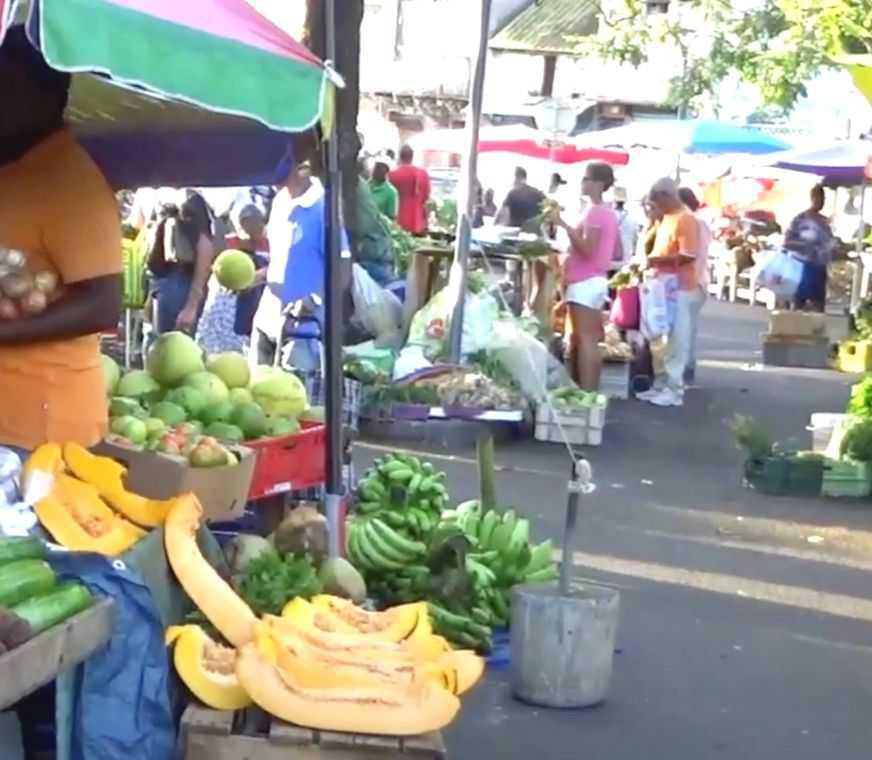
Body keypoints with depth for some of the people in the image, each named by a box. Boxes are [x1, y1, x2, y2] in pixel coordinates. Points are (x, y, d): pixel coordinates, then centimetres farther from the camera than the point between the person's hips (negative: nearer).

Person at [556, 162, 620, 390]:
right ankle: (591, 392, 13)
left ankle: (586, 394, -11)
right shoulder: (608, 212, 17)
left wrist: (565, 226, -20)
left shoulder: (593, 211, -13)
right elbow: (616, 252, 19)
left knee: (584, 340, -10)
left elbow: (587, 248, -21)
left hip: (585, 282, -10)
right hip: (597, 280, 10)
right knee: (590, 340, 11)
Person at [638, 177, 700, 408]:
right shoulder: (667, 218, 15)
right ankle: (662, 385, 20)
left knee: (676, 341, -4)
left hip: (680, 289, -10)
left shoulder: (686, 219, -15)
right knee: (661, 340, 13)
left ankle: (674, 389, 0)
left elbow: (687, 256, -22)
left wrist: (657, 260, -17)